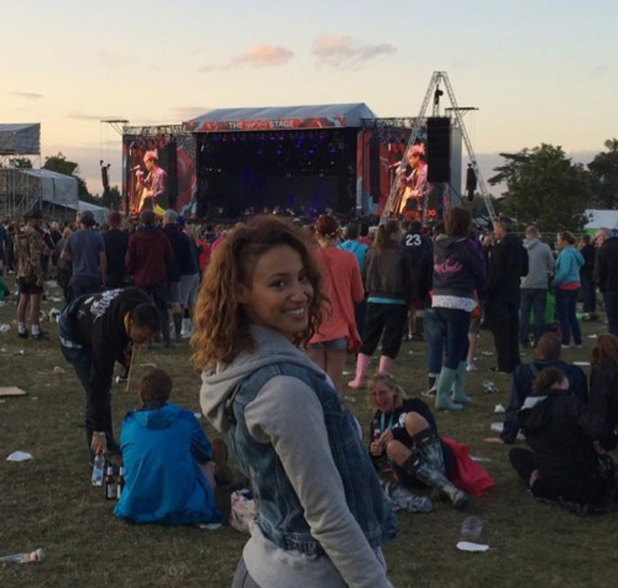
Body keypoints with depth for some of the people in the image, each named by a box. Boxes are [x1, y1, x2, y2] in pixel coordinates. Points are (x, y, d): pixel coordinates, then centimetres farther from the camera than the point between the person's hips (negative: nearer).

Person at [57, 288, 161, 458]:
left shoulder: (143, 307, -28)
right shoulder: (106, 335, -44)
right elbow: (99, 383, -39)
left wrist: (124, 352, -11)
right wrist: (99, 431, -35)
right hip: (74, 334, -7)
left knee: (103, 389, 10)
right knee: (97, 391, -15)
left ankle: (108, 445, 20)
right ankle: (100, 454, -7)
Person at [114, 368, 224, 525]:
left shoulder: (128, 423, -2)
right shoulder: (185, 419, -8)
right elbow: (205, 455, 9)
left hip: (134, 509, 2)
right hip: (181, 510, -2)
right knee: (207, 467, 26)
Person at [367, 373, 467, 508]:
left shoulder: (413, 405, 11)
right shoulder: (377, 420, 22)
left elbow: (431, 428, -10)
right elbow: (373, 466, 21)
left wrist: (396, 433, -21)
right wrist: (374, 453, -4)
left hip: (437, 460, -3)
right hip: (411, 475, 3)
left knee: (412, 418, -26)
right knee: (392, 447, -31)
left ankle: (437, 476, -39)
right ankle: (447, 488, -44)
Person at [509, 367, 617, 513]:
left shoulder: (527, 414, 2)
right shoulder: (569, 403, -14)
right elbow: (600, 432, -25)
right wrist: (604, 446, -4)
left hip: (548, 488, 3)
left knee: (516, 453, 26)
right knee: (604, 460, 29)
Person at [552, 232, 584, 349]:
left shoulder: (566, 253, -17)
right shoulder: (575, 252, 11)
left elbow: (564, 272, -25)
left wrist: (553, 283, -17)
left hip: (564, 286, -9)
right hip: (575, 285, 9)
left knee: (563, 316, 0)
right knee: (572, 315, 14)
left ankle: (565, 342, 4)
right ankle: (578, 342, 15)